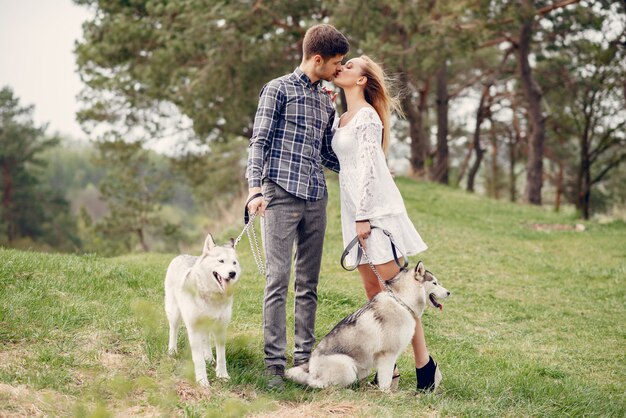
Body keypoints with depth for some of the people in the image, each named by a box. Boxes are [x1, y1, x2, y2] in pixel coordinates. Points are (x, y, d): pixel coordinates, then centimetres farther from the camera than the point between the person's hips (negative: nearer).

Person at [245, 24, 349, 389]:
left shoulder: (327, 102, 18)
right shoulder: (279, 90, 1)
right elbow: (259, 142, -4)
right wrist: (255, 188, -16)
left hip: (316, 200, 6)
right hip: (281, 196, -6)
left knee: (309, 283, 7)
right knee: (279, 280, -9)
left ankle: (305, 356, 12)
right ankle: (275, 362, -8)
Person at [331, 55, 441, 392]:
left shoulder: (367, 116, -9)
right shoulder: (343, 119, 17)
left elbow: (368, 168, -15)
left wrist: (363, 216, -19)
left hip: (375, 207, -9)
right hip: (354, 208, 9)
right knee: (372, 290, 6)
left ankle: (425, 365, -6)